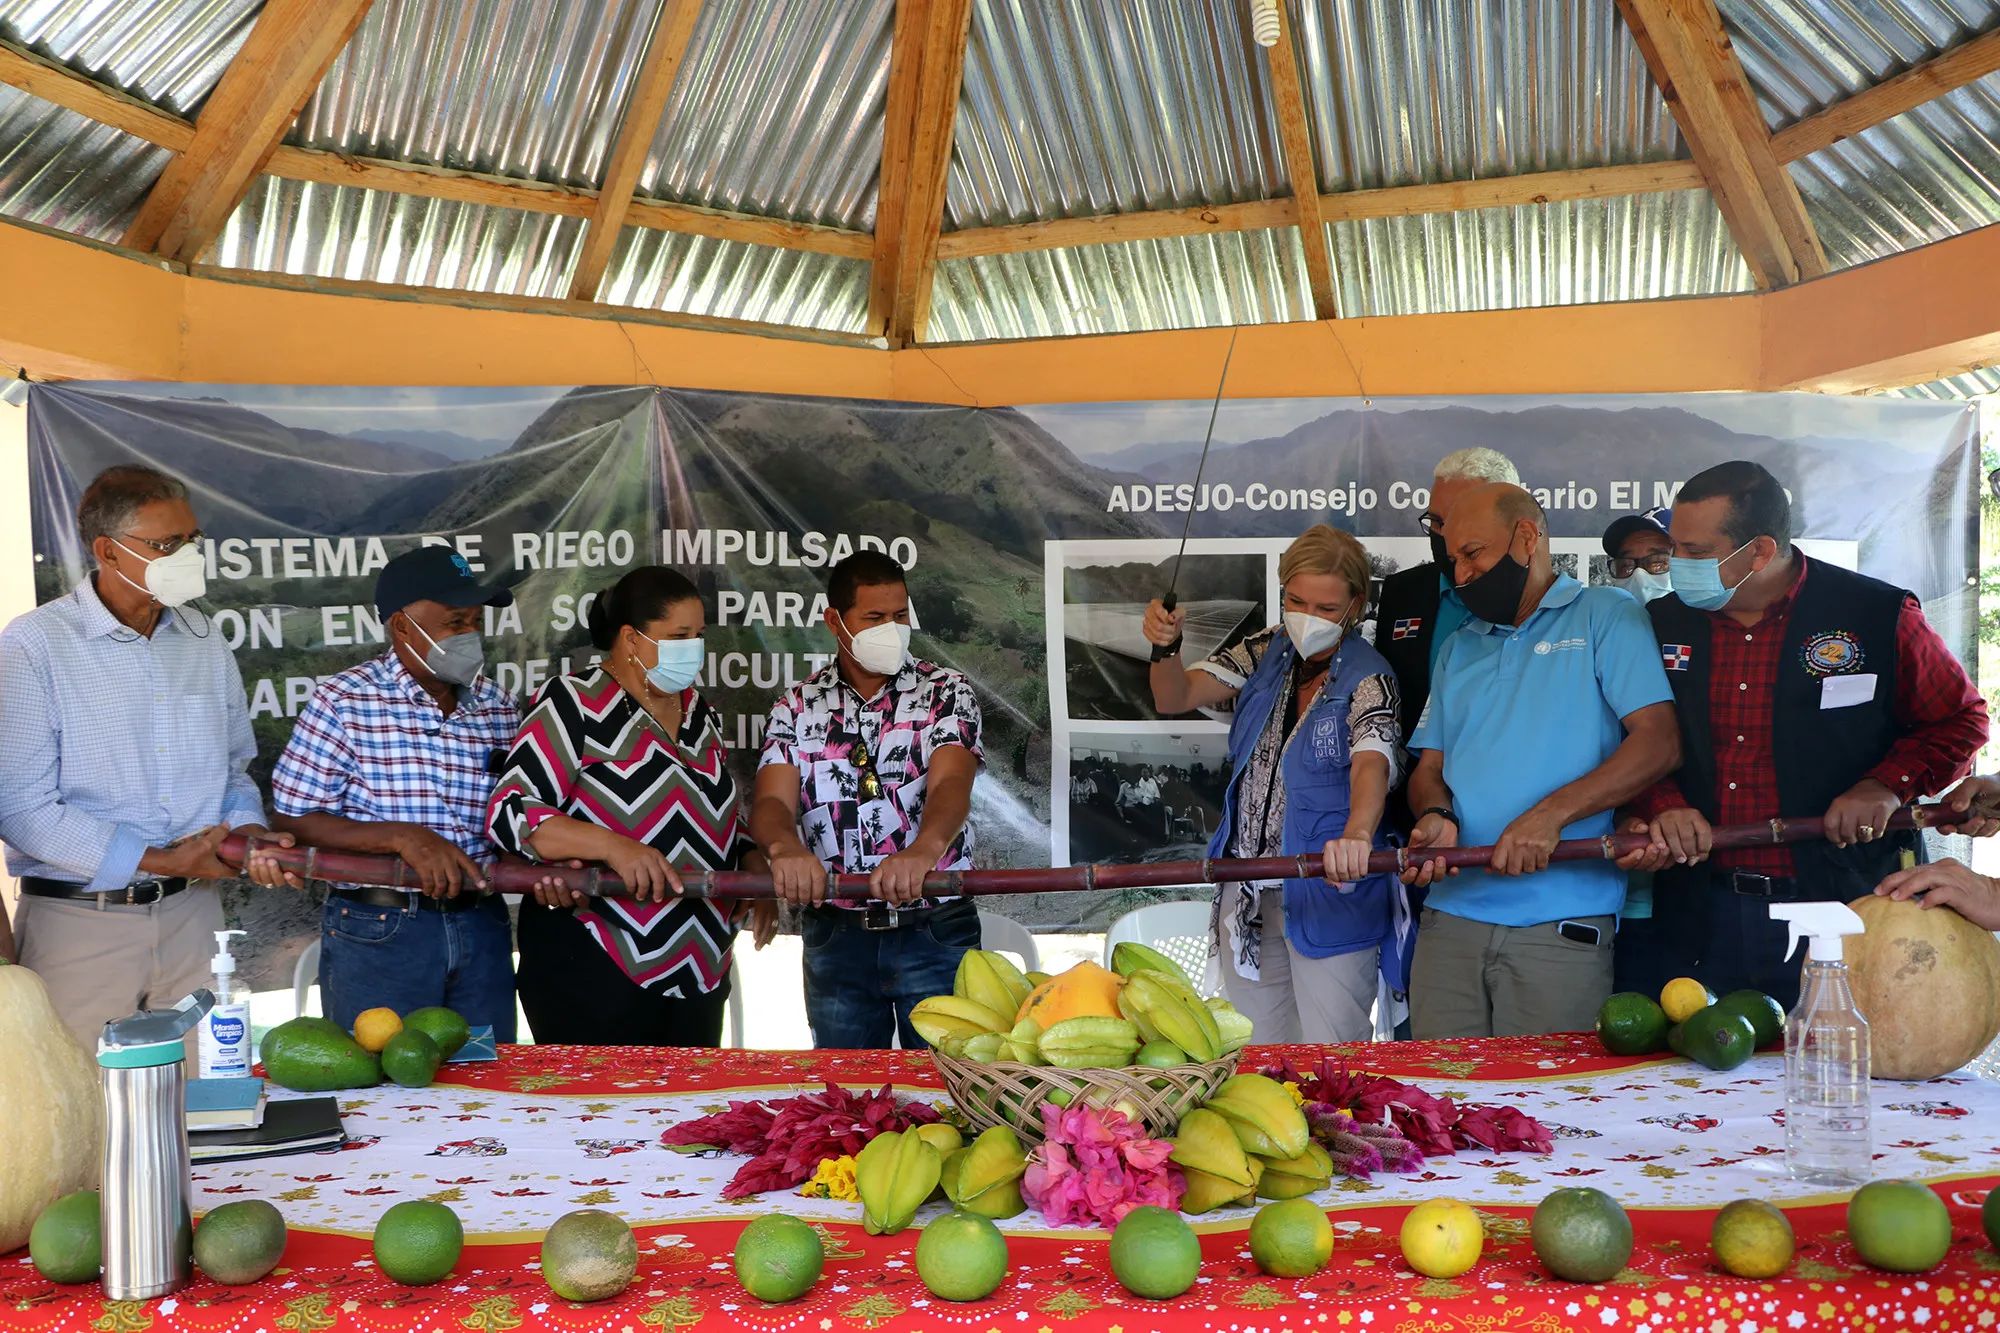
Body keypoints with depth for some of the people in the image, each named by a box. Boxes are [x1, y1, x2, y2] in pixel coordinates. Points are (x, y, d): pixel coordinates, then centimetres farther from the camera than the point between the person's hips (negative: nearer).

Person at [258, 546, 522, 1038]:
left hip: (482, 930, 4)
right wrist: (401, 837, -19)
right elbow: (294, 821, -8)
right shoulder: (343, 702, -6)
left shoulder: (501, 710, 7)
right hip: (376, 935, -4)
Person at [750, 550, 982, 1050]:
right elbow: (772, 801, -8)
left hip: (935, 932, -2)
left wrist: (922, 850, -39)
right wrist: (786, 846, -33)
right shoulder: (798, 707, 5)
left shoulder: (945, 693, 0)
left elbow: (950, 786, -17)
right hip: (835, 934, 2)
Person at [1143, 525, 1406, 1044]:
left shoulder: (1368, 679, -10)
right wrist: (1166, 646, -21)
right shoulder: (1266, 653, 6)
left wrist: (1356, 833, -47)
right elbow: (1176, 698, 1)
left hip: (1330, 890, -5)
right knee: (1261, 1058, 13)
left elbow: (1373, 763, -27)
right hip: (1248, 894, 5)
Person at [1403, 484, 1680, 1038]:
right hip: (1451, 916, 5)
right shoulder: (1458, 648, 22)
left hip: (1561, 929, -5)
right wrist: (1436, 816, -4)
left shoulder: (1606, 617, 4)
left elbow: (1658, 742, -8)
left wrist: (1550, 814, -19)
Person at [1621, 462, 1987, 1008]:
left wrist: (1886, 786, -11)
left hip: (1840, 904, -3)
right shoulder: (1664, 623, 5)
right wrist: (1663, 807, -7)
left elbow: (1962, 721, 5)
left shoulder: (1879, 615, -4)